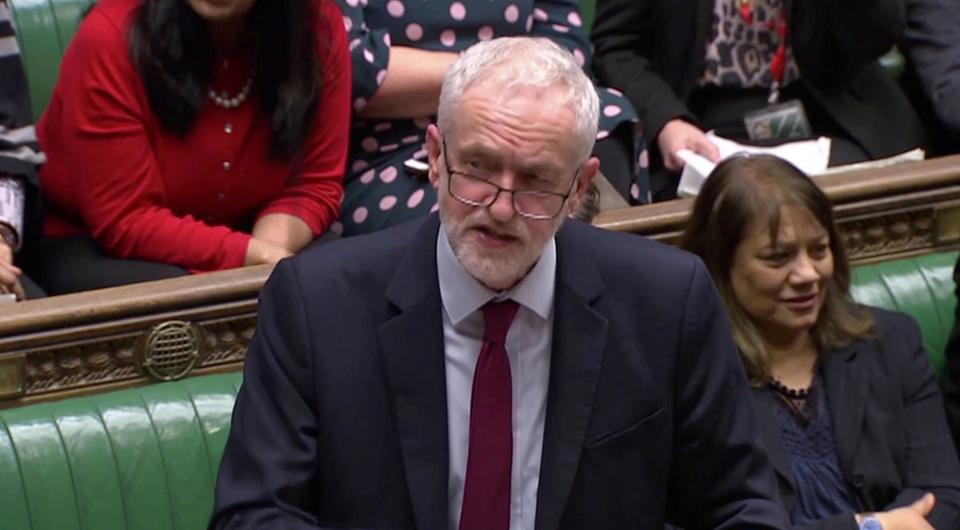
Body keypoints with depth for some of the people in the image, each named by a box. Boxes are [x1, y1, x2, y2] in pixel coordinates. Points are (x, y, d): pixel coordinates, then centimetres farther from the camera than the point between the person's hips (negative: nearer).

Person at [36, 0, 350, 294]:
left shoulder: (318, 27, -13)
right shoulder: (111, 37, -24)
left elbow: (314, 185, -7)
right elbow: (124, 222, -22)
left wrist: (270, 250, -28)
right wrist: (256, 256, -32)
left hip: (246, 237, 4)